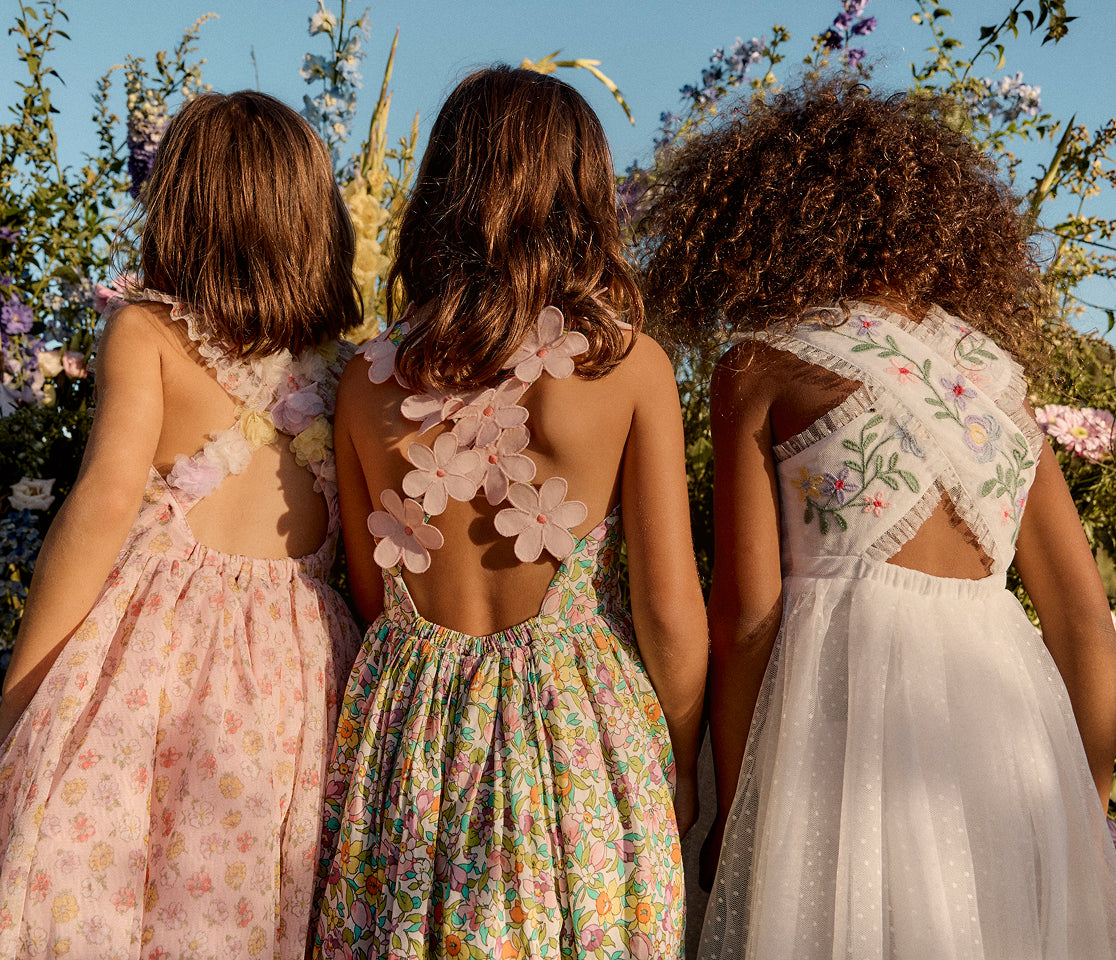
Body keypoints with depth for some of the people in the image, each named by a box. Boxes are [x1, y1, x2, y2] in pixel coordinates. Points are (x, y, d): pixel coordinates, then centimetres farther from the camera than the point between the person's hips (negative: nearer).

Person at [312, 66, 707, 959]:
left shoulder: (368, 378, -5)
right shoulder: (630, 364, -12)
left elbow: (370, 594, 5)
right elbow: (670, 607, -10)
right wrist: (682, 763, 5)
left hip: (406, 732, 3)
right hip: (580, 736, -2)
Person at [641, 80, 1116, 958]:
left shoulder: (761, 369, 2)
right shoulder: (999, 370, 15)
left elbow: (745, 617, -4)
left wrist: (731, 817, 4)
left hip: (849, 696, -5)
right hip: (1015, 718, 5)